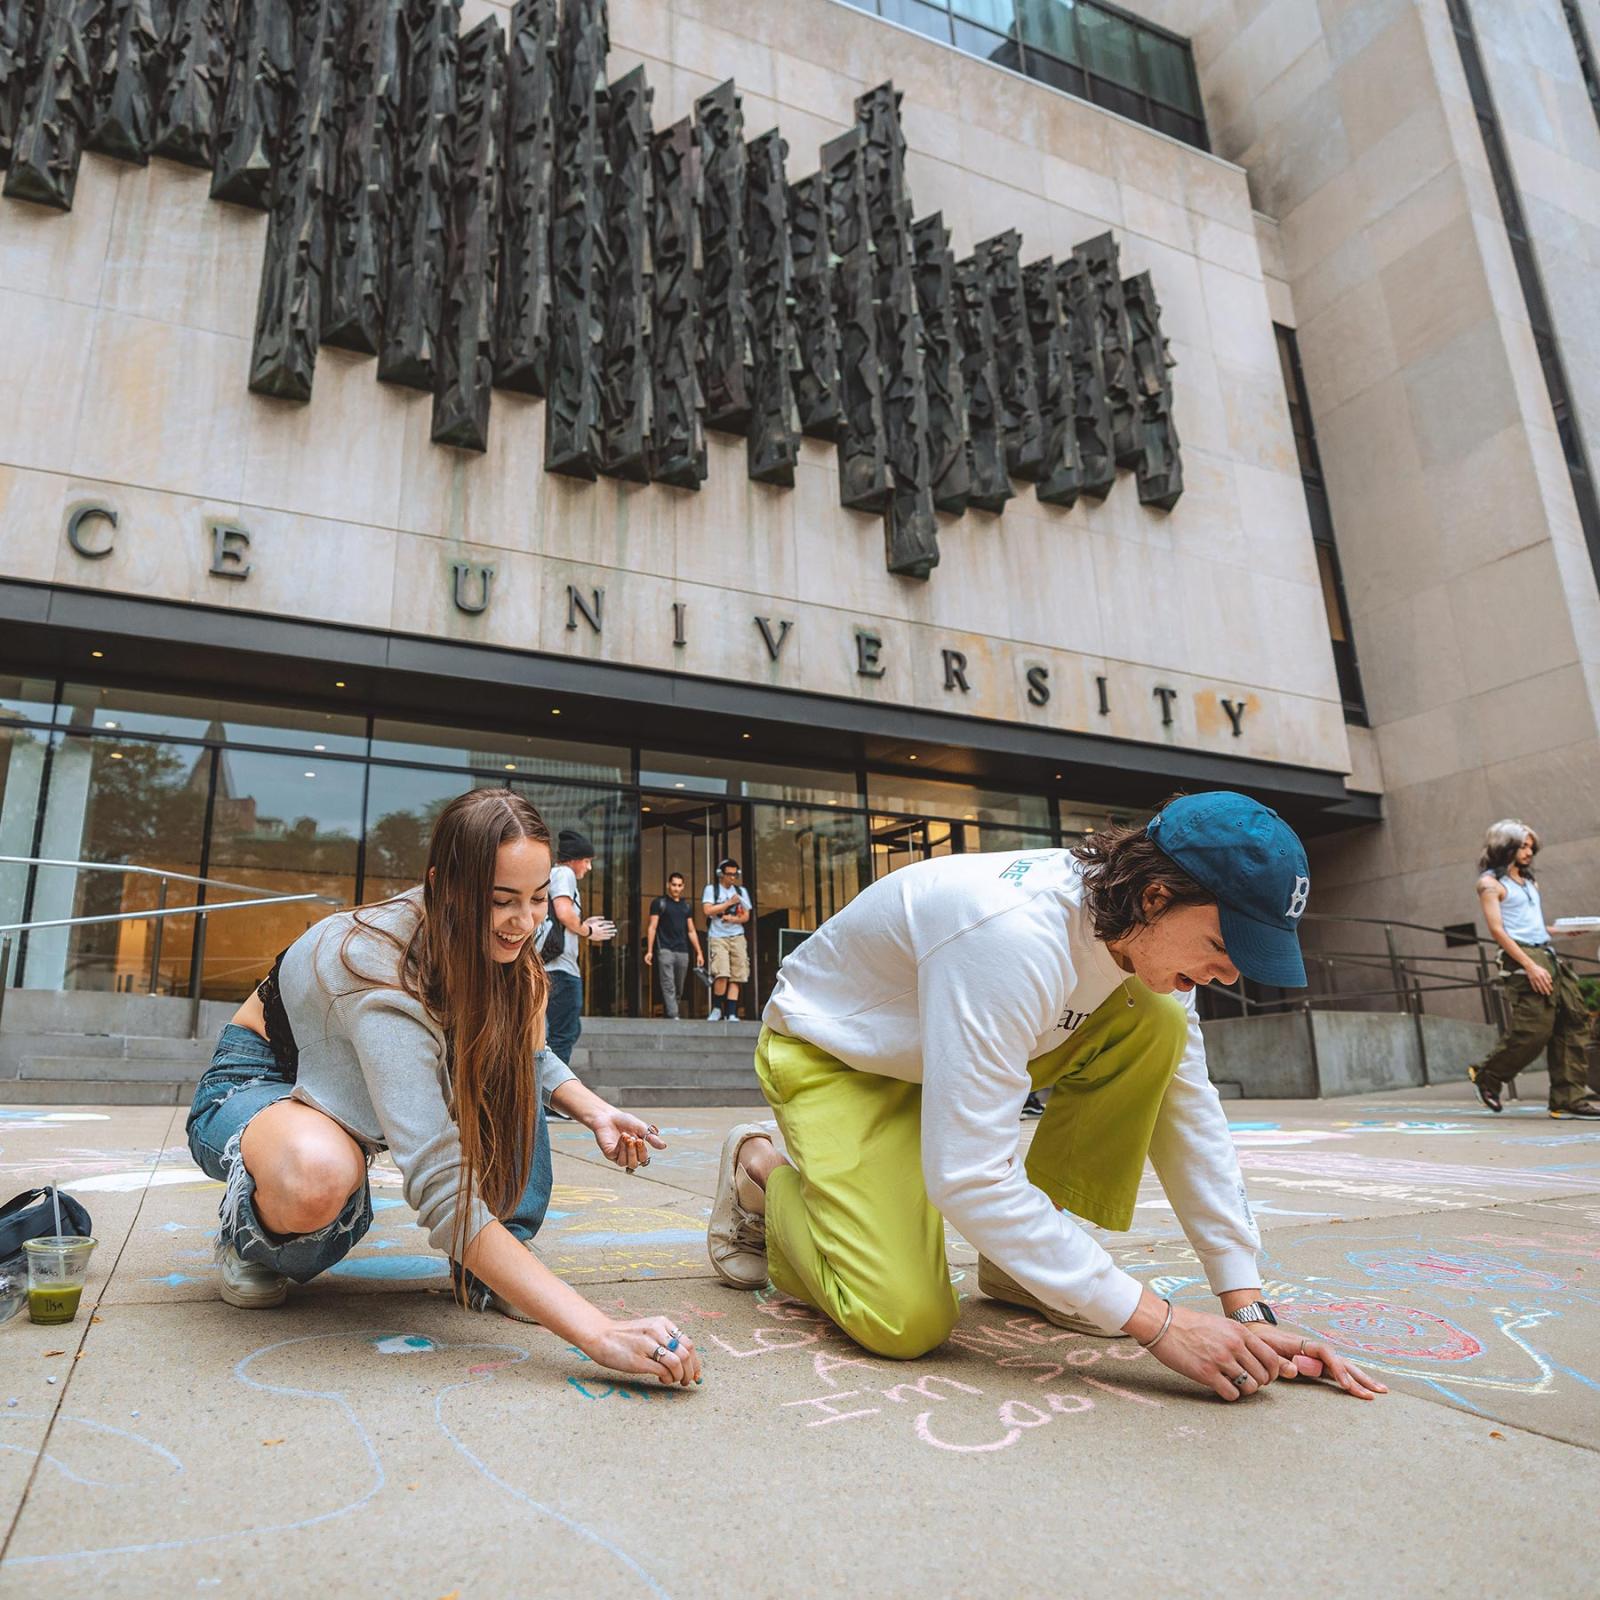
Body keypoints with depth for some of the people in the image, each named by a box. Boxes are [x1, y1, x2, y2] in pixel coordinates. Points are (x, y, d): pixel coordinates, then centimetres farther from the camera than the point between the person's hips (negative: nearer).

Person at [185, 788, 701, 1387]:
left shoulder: (495, 948, -16)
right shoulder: (384, 976, -38)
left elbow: (529, 1053, 4)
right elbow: (445, 1195, -45)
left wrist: (594, 1111, -19)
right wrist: (597, 1333, -50)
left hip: (347, 1083, 6)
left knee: (512, 1038, -19)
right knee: (318, 1177, -41)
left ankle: (495, 1273, -10)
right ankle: (249, 1233, -2)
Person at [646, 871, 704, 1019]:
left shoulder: (685, 905, 17)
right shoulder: (659, 902, 4)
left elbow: (691, 931, 18)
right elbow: (652, 927, 0)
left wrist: (698, 953, 12)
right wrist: (649, 951, -9)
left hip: (683, 951, 5)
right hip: (665, 950, -5)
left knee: (679, 989, 5)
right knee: (669, 987, -13)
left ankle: (671, 1014, 16)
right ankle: (673, 1017, -18)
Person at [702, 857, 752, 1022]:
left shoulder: (741, 891, 17)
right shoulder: (711, 889, 6)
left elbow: (746, 916, 13)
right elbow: (708, 910, -8)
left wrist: (733, 919, -7)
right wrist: (729, 903, -7)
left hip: (737, 937, 4)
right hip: (717, 937, -4)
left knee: (736, 977, -5)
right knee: (722, 974, -19)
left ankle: (731, 1013, -3)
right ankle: (717, 1009, -1)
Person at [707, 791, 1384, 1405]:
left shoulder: (1147, 928, -13)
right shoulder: (1016, 935, -39)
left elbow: (1189, 1118, -6)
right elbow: (965, 1176, -39)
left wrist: (1248, 1311, -10)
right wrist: (1156, 1321, -33)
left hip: (970, 1040, 7)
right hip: (833, 1054, -7)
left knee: (1157, 1026, -15)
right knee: (905, 1323, -23)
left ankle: (1019, 1262, 0)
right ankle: (760, 1171, 6)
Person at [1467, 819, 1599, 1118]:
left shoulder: (1529, 882, 21)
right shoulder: (1490, 883, -3)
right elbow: (1496, 929, -11)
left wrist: (1562, 930, 8)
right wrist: (1530, 966, -18)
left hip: (1547, 956, 8)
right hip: (1522, 960, -8)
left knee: (1574, 1021, 1)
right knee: (1533, 1029, -12)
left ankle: (1569, 1098, 4)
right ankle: (1487, 1075, 10)